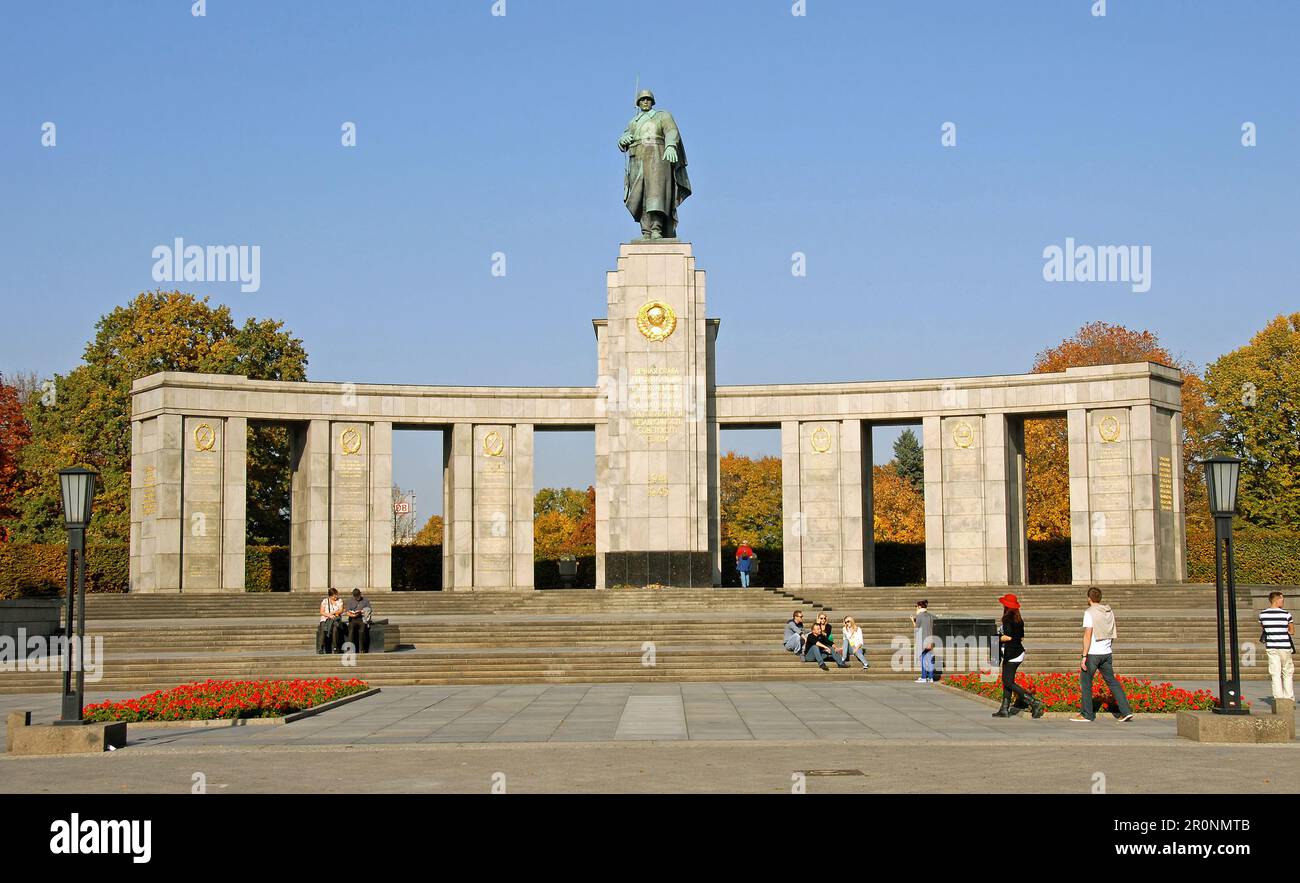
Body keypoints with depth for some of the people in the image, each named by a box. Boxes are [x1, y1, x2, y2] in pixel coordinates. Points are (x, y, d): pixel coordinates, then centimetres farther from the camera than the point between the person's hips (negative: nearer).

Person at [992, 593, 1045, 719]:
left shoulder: (1007, 619, -16)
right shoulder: (1019, 620, 11)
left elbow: (1008, 637, -24)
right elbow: (1022, 638, 15)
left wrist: (997, 638, -8)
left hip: (1011, 654, -10)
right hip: (1017, 652, 10)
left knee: (1009, 682, -8)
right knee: (1006, 681, 12)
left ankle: (1034, 703, -12)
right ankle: (1004, 709, 12)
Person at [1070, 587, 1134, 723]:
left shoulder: (1089, 613, -11)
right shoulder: (1109, 611, 10)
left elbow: (1088, 635, -17)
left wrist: (1084, 656, -17)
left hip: (1093, 653, -6)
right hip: (1107, 653, 6)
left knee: (1085, 681, 4)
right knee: (1112, 681, 11)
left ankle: (1086, 714, 5)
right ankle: (1126, 711, 5)